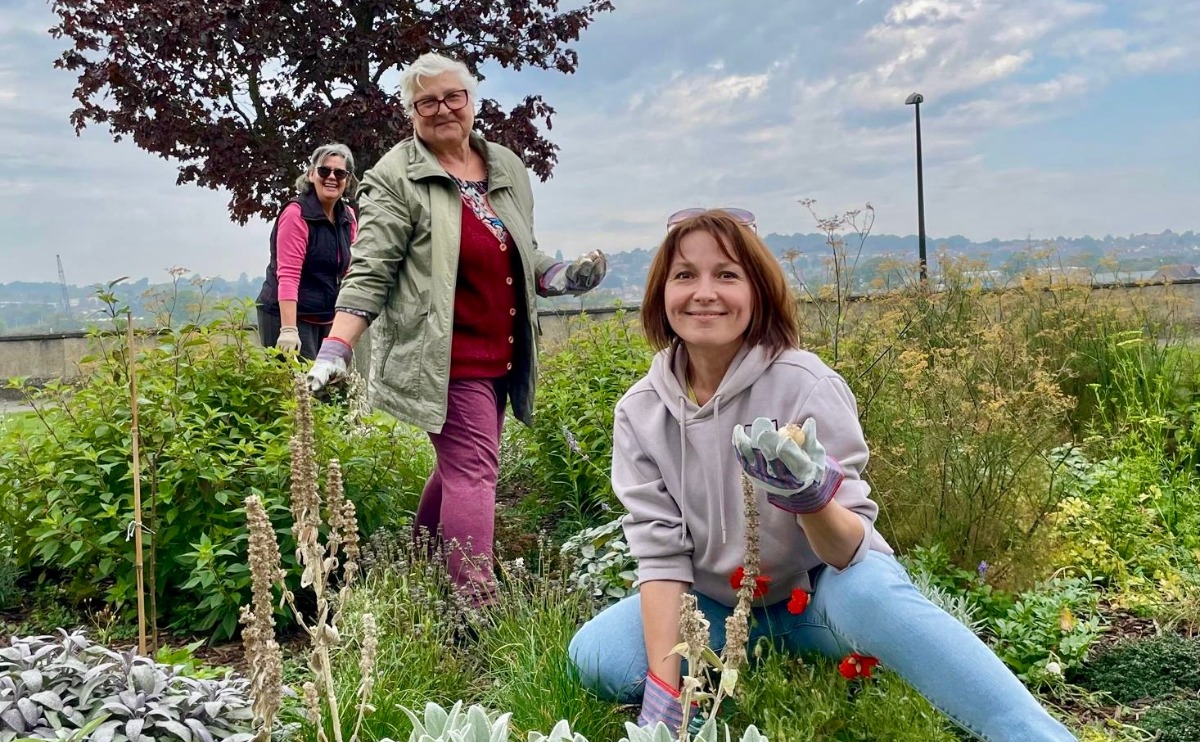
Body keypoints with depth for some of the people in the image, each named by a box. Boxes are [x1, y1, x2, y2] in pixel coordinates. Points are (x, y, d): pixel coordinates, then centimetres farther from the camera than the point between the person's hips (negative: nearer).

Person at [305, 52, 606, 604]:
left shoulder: (508, 168, 14)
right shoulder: (396, 178, -6)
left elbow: (524, 258, 22)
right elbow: (369, 274, -10)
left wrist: (565, 278, 3)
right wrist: (334, 352, -19)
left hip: (500, 356, 7)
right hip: (443, 359, -7)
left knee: (459, 469, 14)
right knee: (474, 470, -11)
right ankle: (478, 608, -7)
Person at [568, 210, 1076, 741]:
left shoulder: (807, 385, -19)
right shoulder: (640, 412, -9)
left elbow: (849, 547, -21)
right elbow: (659, 551, -10)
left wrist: (810, 497, -44)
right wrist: (663, 689, -18)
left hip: (820, 589, -4)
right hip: (721, 603, 5)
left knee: (870, 595, -38)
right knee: (595, 658, -18)